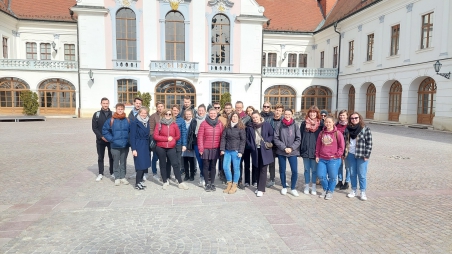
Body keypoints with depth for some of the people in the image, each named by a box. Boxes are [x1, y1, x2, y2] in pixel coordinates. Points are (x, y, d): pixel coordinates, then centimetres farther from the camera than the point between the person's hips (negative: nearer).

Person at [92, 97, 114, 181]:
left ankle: (112, 173, 18)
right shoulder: (96, 114, 3)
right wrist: (102, 136, -13)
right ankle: (100, 174, 18)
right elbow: (94, 128, -1)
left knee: (112, 157, 6)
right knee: (100, 157, 8)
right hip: (100, 140, 0)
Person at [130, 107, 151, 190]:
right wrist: (133, 149, -14)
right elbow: (132, 136, -10)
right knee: (141, 165, -7)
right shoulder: (135, 122, -7)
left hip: (146, 146, 6)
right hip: (139, 146, -6)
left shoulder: (147, 122, 11)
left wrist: (149, 146, 8)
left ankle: (140, 180, 21)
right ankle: (137, 183, 4)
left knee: (145, 164, 7)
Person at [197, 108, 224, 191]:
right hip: (206, 148, -2)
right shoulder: (204, 123, -4)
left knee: (213, 166, 9)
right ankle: (207, 184, 15)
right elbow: (200, 136, -4)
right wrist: (200, 148, -7)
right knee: (206, 166, 4)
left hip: (215, 149, 2)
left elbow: (222, 136, 6)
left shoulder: (220, 124, 3)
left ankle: (212, 183, 19)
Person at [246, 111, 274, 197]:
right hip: (255, 151, 3)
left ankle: (261, 189, -1)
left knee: (263, 170, -5)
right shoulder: (250, 127, 7)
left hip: (265, 150, -3)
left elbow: (272, 135, 4)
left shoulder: (266, 125, -2)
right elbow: (247, 138, 13)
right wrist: (252, 146, 1)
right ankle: (259, 187, 23)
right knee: (258, 169, 11)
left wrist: (267, 141, -9)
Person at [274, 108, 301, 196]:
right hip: (281, 152, 0)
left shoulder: (295, 125, -2)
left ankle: (293, 188, 16)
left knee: (295, 171, -3)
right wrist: (284, 148, -12)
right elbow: (276, 138, -5)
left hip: (293, 152, 0)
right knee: (282, 170, 10)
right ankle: (284, 187, 29)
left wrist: (291, 148, -12)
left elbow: (298, 139, -2)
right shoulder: (280, 125, -4)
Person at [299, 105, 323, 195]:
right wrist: (300, 149, 0)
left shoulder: (320, 124, 0)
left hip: (316, 150, -1)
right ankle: (306, 186, 21)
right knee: (307, 169, 10)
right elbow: (300, 137, 5)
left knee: (314, 169, 8)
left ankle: (313, 186, 20)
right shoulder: (304, 123, 4)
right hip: (305, 150, 1)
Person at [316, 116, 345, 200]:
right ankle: (325, 190, 28)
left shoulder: (337, 133, -5)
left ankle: (330, 192, 25)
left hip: (333, 160, -4)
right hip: (322, 159, 4)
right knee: (321, 175, 5)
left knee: (332, 177, 5)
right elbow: (318, 145, 13)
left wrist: (336, 155, -8)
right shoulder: (322, 133, 8)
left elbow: (341, 146, -4)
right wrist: (317, 155, 9)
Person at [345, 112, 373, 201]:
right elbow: (345, 141, 12)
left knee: (362, 175, 2)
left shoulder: (365, 129, -7)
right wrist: (344, 153, 8)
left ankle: (363, 192, 14)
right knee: (352, 174, 12)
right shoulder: (348, 129, 6)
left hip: (361, 156, -4)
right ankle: (353, 190, 24)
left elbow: (369, 143, -8)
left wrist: (367, 155, -13)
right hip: (350, 155, 4)